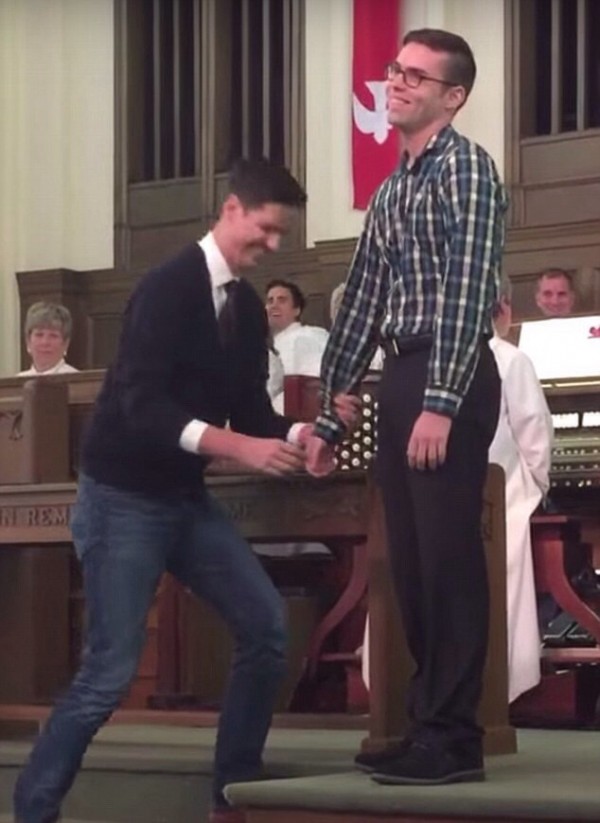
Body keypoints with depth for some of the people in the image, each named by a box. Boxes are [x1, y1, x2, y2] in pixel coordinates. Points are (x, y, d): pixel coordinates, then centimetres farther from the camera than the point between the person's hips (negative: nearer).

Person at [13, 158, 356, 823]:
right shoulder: (168, 288, -17)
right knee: (110, 669, -11)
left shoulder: (247, 307, 7)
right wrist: (238, 447, -35)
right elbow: (140, 405, -27)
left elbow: (250, 410, 10)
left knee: (265, 627, 2)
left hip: (186, 495, 8)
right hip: (124, 498, -8)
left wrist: (298, 437, -12)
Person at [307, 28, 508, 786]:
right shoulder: (390, 191, 20)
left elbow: (468, 291, -15)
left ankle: (455, 739, -3)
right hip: (400, 381, 8)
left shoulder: (465, 167, -6)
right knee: (411, 564, 10)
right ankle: (426, 724, 17)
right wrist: (328, 414, 20)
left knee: (448, 558, -7)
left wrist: (441, 402, -22)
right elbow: (361, 304, 22)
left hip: (448, 383, -8)